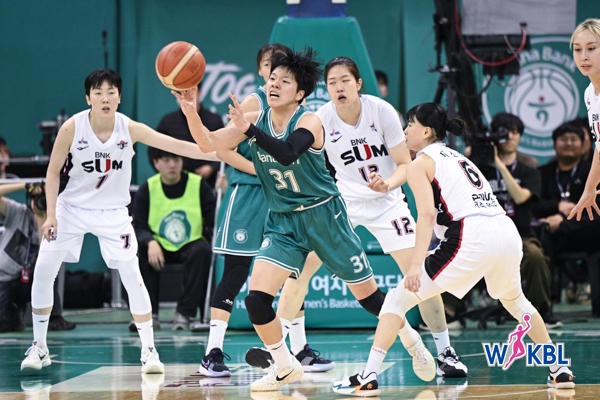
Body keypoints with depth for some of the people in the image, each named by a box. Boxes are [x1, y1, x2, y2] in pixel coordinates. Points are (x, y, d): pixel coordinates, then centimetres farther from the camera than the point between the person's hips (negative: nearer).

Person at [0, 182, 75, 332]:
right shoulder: (17, 212, -6)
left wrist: (41, 218, -23)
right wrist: (25, 186, -23)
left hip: (29, 281, 2)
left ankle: (54, 318, -21)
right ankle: (15, 310, 18)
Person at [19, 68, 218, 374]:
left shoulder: (129, 129, -15)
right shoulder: (72, 128, -17)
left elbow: (177, 146, -19)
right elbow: (53, 171, -6)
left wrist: (221, 154, -30)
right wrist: (51, 214, -11)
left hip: (112, 212, 0)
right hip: (71, 208, 0)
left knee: (132, 277, -11)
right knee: (43, 272, -7)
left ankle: (149, 350, 0)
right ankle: (39, 347, 8)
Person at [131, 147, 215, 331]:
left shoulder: (199, 185, -6)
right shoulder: (147, 189, -3)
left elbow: (215, 222, -12)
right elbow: (138, 227, -7)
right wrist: (150, 243, -29)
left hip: (191, 244, -1)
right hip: (160, 245, 1)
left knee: (202, 250, -33)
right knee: (141, 252, -30)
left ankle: (184, 313, -28)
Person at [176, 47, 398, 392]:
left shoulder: (309, 121, -17)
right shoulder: (254, 120, -3)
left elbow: (287, 154, -37)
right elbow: (209, 144, -13)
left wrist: (250, 129, -49)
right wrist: (190, 111, -31)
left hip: (324, 217, -4)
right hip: (283, 223, 4)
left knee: (368, 295, 4)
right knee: (257, 299, -13)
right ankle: (285, 368, 7)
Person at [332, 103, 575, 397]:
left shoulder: (420, 164, 7)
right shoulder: (458, 157, 30)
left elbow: (427, 214, -9)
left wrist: (417, 264, -17)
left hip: (471, 237, -7)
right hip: (507, 232, 7)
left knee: (399, 299, 0)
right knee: (514, 300, 36)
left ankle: (368, 378, -12)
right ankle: (559, 371, 37)